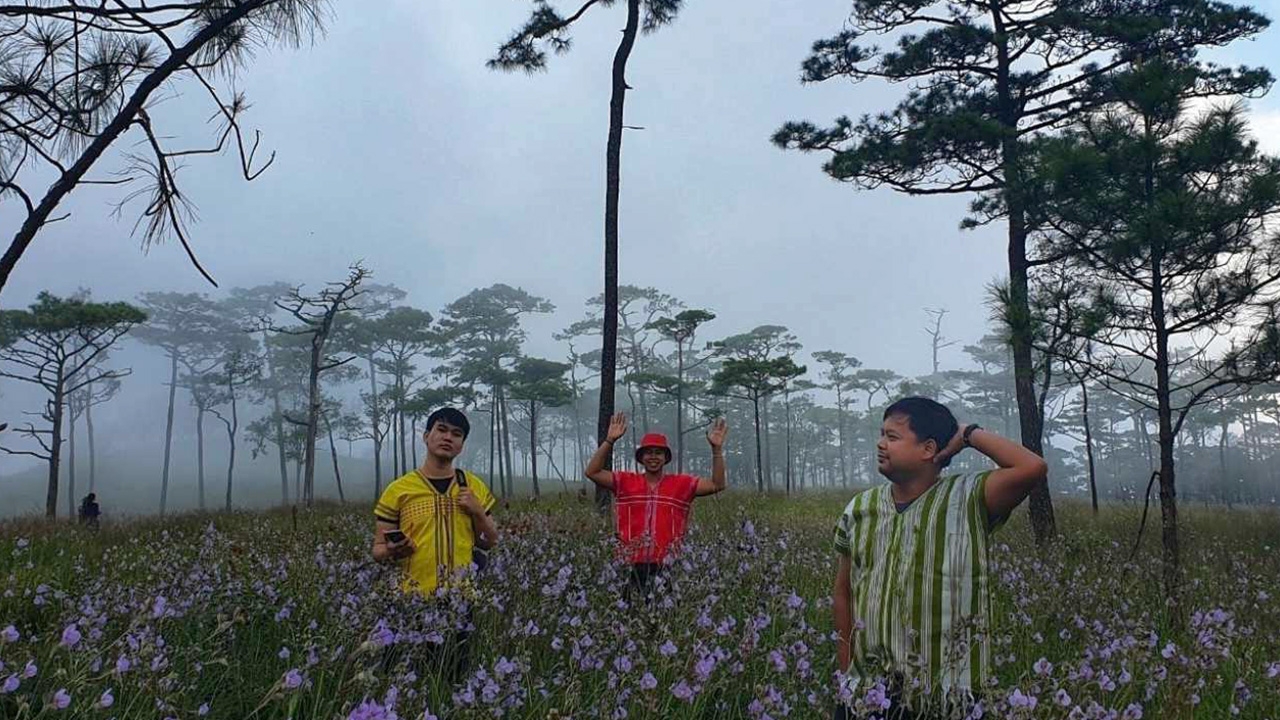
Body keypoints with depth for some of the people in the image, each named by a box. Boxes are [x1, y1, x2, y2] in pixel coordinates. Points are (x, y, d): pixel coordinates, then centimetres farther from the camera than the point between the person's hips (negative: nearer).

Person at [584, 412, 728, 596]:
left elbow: (717, 485, 1)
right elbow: (591, 472, -1)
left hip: (667, 566, 0)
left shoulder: (682, 484, 6)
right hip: (631, 565, 0)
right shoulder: (626, 482, 6)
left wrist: (717, 448, -9)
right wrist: (609, 440, -10)